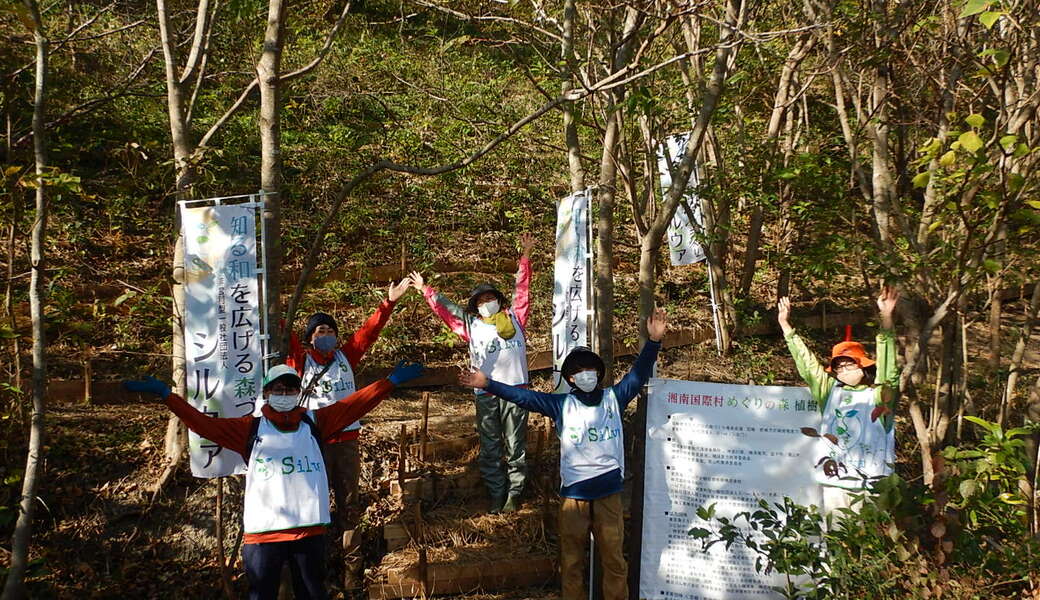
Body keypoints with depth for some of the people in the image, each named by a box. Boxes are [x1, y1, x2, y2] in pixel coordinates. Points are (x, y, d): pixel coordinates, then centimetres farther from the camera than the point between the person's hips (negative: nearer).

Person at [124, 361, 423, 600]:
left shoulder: (314, 423, 7)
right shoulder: (251, 428, 2)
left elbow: (355, 404, 8)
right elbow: (205, 424, -4)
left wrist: (391, 381, 6)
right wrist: (165, 394, -9)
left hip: (309, 528, 2)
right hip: (263, 530, -2)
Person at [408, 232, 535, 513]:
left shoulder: (514, 318, 9)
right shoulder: (471, 325, 12)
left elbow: (522, 288, 7)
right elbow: (445, 309, 17)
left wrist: (525, 255, 3)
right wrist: (425, 290, 17)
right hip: (485, 394, 2)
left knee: (515, 446, 3)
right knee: (489, 449, 6)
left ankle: (514, 495, 11)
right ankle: (496, 496, 15)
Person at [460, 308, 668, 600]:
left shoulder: (614, 398, 4)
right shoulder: (562, 404, 3)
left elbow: (639, 374, -3)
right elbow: (523, 396, -2)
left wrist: (653, 341, -17)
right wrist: (488, 384, -11)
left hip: (609, 493, 0)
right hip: (573, 494, 0)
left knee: (614, 559, 8)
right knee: (572, 561, 10)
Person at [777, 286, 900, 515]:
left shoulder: (878, 395, 5)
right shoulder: (830, 391, 16)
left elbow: (888, 367, -8)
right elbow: (807, 364, 17)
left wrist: (886, 319, -20)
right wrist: (786, 327, 15)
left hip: (871, 483, -3)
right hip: (834, 482, 3)